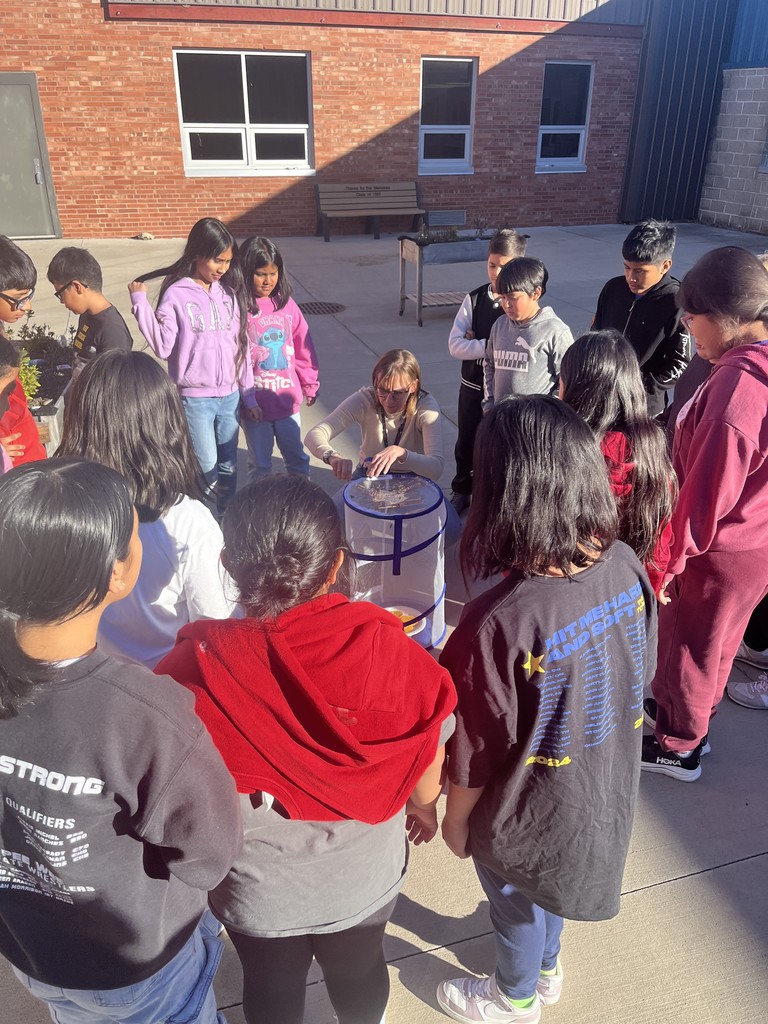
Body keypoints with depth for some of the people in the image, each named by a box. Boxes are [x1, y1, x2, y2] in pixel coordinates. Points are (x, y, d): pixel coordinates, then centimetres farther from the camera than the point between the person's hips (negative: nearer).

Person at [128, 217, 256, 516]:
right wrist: (140, 302, -16)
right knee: (206, 471, -2)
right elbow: (163, 346, -11)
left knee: (228, 468, 13)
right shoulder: (176, 294, -6)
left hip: (230, 396, 5)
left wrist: (248, 394, 10)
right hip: (194, 398, -4)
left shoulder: (229, 293, 7)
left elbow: (241, 345, 10)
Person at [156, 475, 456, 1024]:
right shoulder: (386, 649, -30)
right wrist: (424, 808, 9)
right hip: (364, 879, 1)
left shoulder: (192, 671, -32)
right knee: (358, 970, 32)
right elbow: (427, 768, -13)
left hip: (255, 893, 0)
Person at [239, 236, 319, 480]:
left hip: (288, 399, 3)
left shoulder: (286, 304, 2)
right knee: (260, 465, 13)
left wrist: (310, 384, 12)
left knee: (297, 459, 17)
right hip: (255, 404, -3)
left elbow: (303, 347, 8)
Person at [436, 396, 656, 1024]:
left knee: (517, 900, 26)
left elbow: (477, 754, -24)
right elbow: (641, 674, -2)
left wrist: (455, 819, -3)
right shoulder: (626, 567, -20)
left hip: (534, 810, -5)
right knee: (550, 879, 34)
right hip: (607, 786, 6)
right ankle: (547, 968, 64)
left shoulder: (497, 624, -40)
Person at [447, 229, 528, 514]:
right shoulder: (474, 299, -5)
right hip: (473, 386, 3)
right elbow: (455, 345, -11)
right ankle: (461, 492, 40)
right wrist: (491, 345, -22)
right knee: (466, 442, 18)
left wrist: (477, 342, -17)